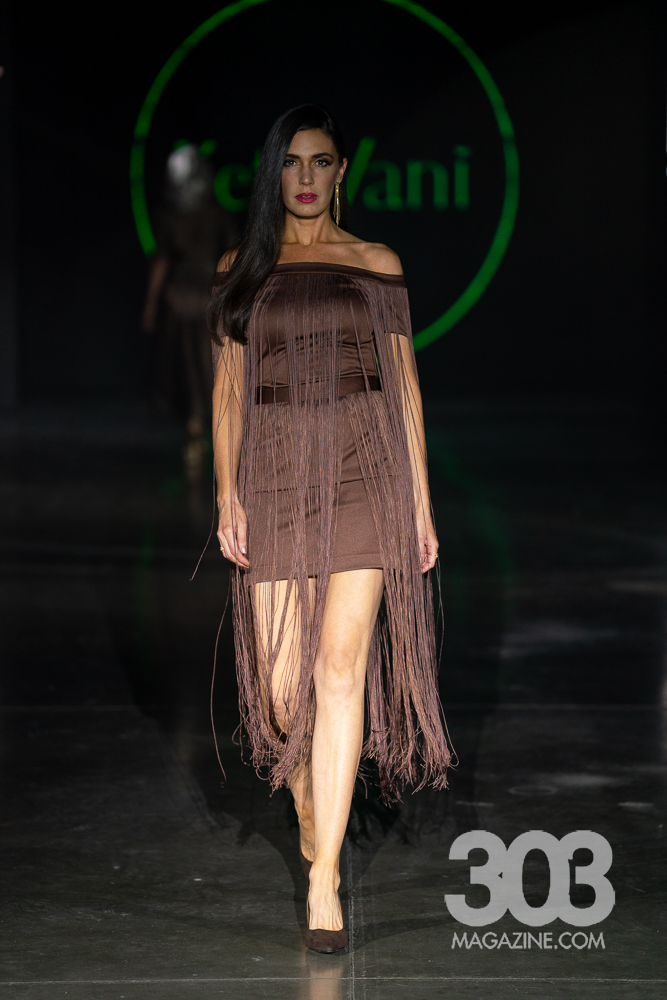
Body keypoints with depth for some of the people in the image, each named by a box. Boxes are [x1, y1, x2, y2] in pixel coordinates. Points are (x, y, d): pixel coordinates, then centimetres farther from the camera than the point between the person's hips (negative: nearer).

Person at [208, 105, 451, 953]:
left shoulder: (377, 265, 8)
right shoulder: (241, 269, 10)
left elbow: (405, 387, 9)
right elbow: (228, 388, 8)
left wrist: (421, 502, 5)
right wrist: (227, 494, -2)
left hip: (363, 472, -1)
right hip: (275, 476, 1)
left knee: (342, 668, -11)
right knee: (283, 682, -2)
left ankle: (325, 875, -10)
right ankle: (309, 804, 29)